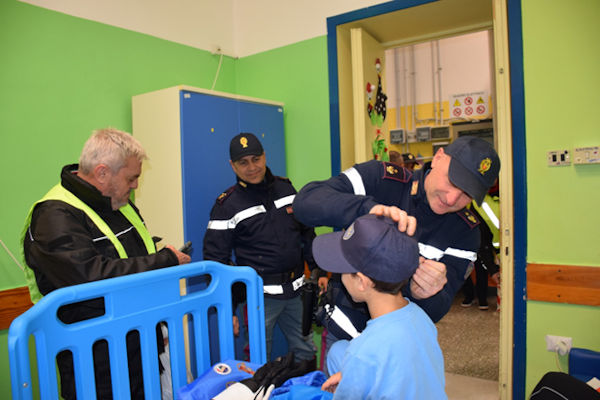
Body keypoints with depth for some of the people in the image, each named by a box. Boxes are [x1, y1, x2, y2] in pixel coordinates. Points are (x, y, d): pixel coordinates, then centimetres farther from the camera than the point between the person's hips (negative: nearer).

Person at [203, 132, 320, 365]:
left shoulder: (286, 188, 6)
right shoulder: (227, 206, -8)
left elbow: (307, 234, 16)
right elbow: (216, 262, -5)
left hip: (296, 291, 5)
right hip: (260, 297, -4)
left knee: (306, 355, 16)